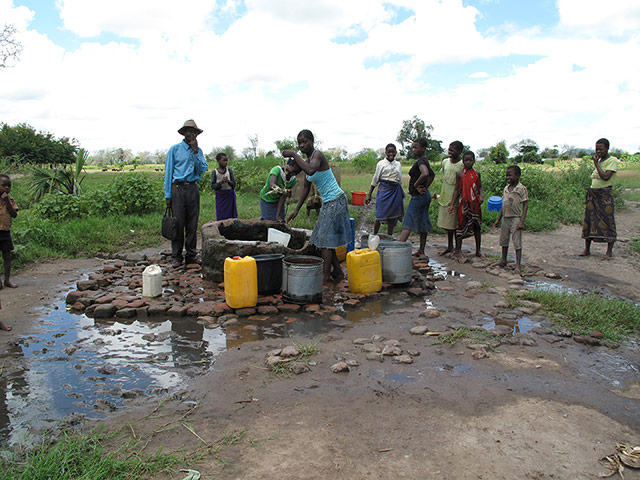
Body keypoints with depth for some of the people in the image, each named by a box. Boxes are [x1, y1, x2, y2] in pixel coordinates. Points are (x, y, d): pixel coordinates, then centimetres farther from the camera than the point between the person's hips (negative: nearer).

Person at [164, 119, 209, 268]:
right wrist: (168, 194, -3)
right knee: (178, 224, -4)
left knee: (192, 224, 5)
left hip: (193, 189, 3)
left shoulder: (198, 150, 14)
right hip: (178, 188, -3)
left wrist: (195, 152, -8)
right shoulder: (175, 149, 3)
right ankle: (176, 257, 5)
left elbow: (203, 169, 1)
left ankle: (191, 255, 14)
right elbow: (168, 172, 2)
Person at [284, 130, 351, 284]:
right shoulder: (307, 160, 11)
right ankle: (337, 272, 26)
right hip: (328, 203, 10)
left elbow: (310, 170, -40)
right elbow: (306, 188, 17)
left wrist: (293, 154, -30)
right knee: (324, 239, 14)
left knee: (325, 239, -7)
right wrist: (297, 209, 16)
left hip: (335, 201, -10)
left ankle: (325, 277, 1)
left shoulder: (318, 155, -16)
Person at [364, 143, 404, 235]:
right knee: (380, 215, -4)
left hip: (395, 191, 4)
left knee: (393, 217, 6)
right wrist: (369, 195, -1)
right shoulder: (381, 164, -1)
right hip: (384, 190, -4)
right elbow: (375, 180, 1)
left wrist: (401, 195, 17)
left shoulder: (398, 164, 10)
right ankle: (374, 236, 10)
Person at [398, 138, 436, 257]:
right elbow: (432, 175, 29)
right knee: (422, 223, 12)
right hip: (425, 195, 10)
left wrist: (416, 185, -22)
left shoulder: (421, 161, -15)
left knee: (408, 223, -13)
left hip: (418, 195, -10)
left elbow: (425, 173, -35)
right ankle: (421, 251, 18)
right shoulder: (424, 160, 14)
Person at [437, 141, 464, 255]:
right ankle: (449, 246, 27)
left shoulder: (462, 165, -11)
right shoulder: (445, 162, 7)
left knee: (454, 225, -2)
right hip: (445, 197, 6)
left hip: (455, 198, -6)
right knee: (446, 224, 13)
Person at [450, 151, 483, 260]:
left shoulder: (476, 174, 8)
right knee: (461, 226, -1)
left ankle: (478, 250, 21)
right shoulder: (460, 174, 0)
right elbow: (457, 190, 1)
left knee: (477, 226, 9)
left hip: (475, 203, 3)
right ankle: (458, 250, 9)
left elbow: (480, 187, 10)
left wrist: (481, 196, -11)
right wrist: (452, 204, -4)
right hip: (464, 203, -3)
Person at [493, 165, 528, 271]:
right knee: (504, 240, 15)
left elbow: (525, 205, -10)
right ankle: (503, 260, 29)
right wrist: (498, 219, 16)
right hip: (505, 218, 7)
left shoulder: (521, 188, -9)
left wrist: (522, 221, -16)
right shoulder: (506, 188, 9)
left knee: (517, 242, -4)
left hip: (515, 218, -7)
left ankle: (518, 264, 0)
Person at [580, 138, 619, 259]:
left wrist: (596, 164, -13)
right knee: (589, 220, 6)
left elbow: (606, 176, -20)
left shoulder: (612, 161, -7)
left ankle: (609, 252, 0)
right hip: (593, 193, 7)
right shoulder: (599, 161, 15)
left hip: (605, 194, -7)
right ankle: (587, 249, 13)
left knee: (607, 221, -5)